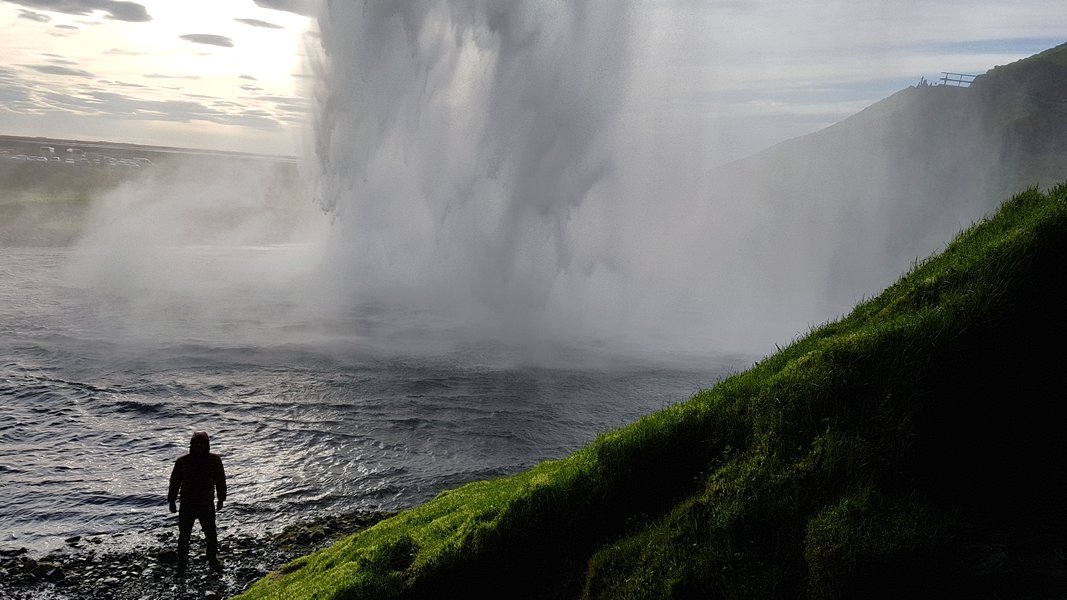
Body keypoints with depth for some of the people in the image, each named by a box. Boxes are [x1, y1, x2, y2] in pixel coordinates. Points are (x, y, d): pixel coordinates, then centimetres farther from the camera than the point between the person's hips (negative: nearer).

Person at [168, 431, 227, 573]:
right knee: (184, 535, 9)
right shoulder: (182, 462, -10)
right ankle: (182, 561, 25)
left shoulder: (215, 460, -7)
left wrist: (221, 500, 10)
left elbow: (220, 481, 4)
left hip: (207, 504, 1)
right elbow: (175, 482, -1)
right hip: (187, 504, -1)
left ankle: (213, 559, 28)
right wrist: (172, 501, 4)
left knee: (211, 534, 9)